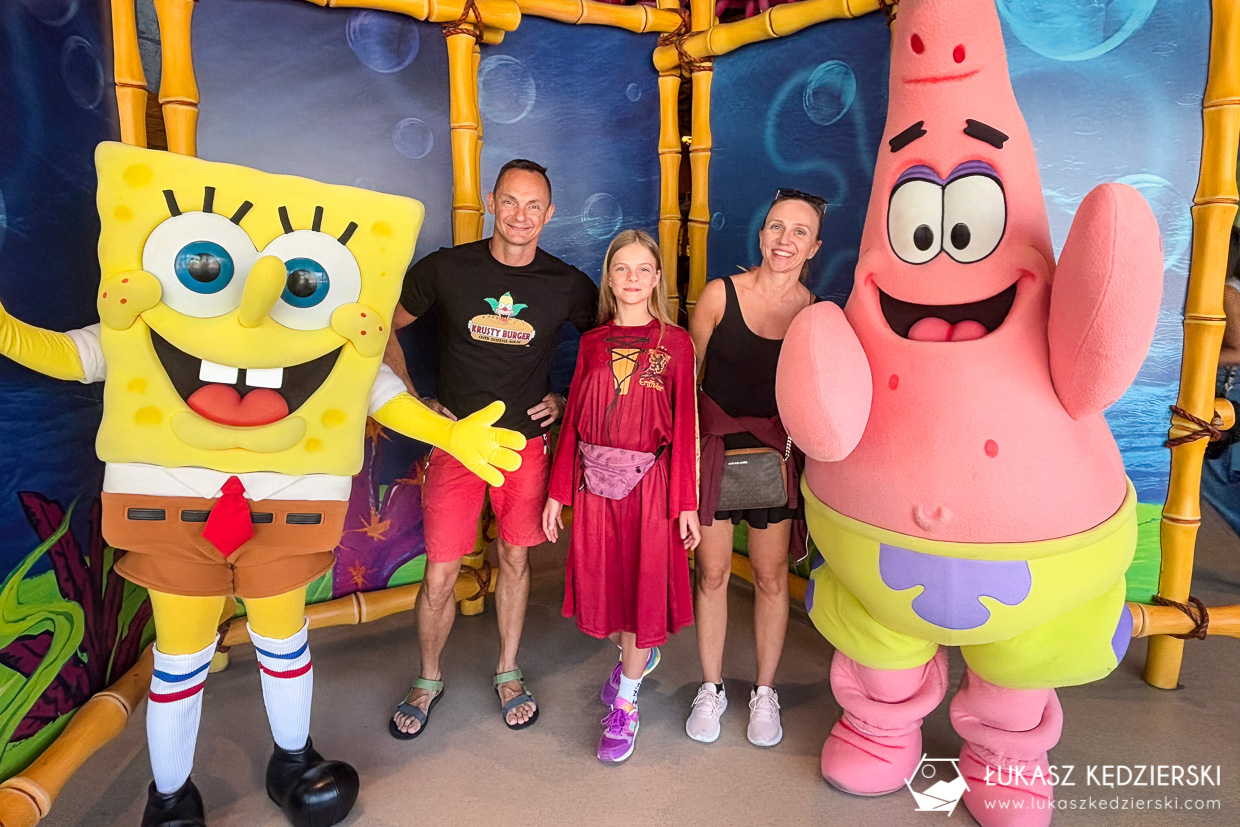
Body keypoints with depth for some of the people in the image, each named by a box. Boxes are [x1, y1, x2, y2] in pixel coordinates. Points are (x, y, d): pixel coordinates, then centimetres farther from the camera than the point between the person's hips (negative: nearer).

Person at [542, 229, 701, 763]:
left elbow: (685, 426, -4)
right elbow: (574, 419, 6)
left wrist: (687, 503, -8)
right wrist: (558, 493, 4)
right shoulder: (592, 343, 7)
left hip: (649, 483, -3)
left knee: (643, 587, 5)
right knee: (601, 586, 13)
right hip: (594, 481, 3)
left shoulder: (675, 343, -2)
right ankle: (638, 654, 44)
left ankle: (625, 704, 24)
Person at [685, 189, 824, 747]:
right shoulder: (720, 294, -7)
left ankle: (765, 692, 29)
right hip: (714, 447, -1)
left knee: (771, 575, 9)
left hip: (774, 453, 1)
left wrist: (798, 447, 2)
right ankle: (711, 690, 26)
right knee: (712, 571, 7)